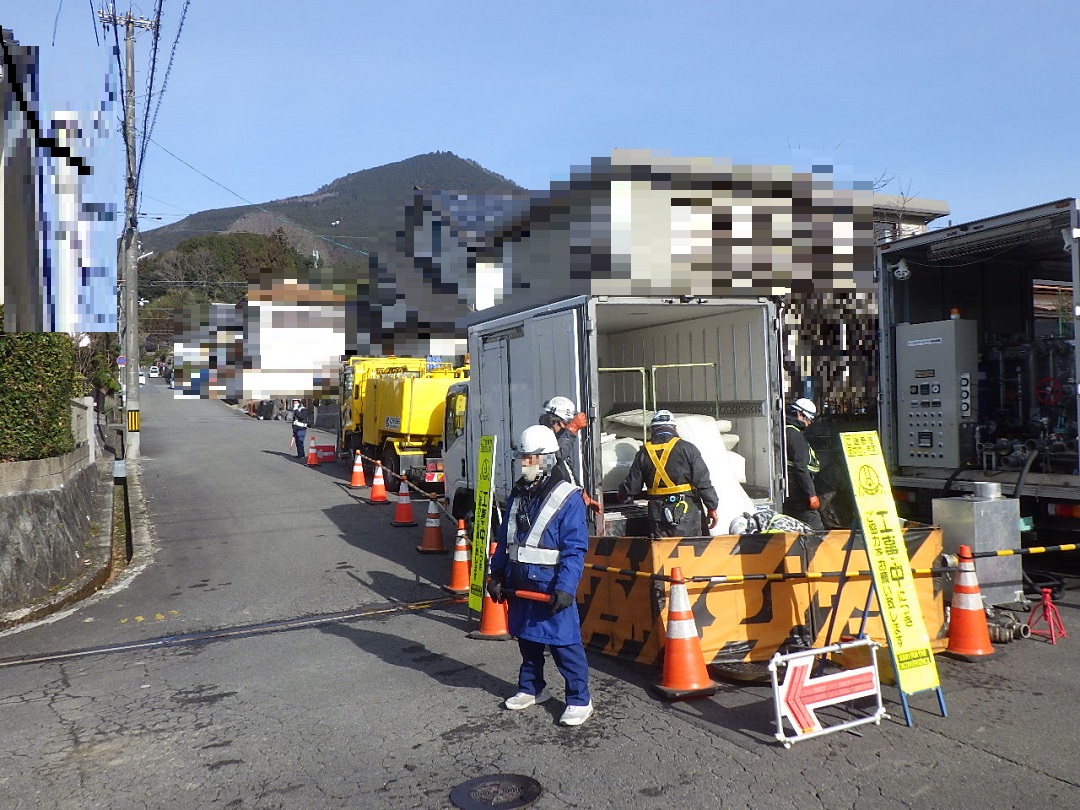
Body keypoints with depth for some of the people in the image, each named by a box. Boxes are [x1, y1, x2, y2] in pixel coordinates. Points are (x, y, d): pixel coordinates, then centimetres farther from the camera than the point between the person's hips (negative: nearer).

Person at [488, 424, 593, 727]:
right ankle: (531, 688, 35)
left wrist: (565, 588, -22)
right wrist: (497, 574, 14)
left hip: (551, 586, -7)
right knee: (526, 639, 18)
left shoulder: (567, 498, -12)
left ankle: (580, 700, 9)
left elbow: (575, 550, -15)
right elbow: (504, 539, 18)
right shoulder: (517, 495, 10)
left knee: (564, 644, -3)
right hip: (519, 584, 7)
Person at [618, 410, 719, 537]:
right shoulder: (687, 448, -4)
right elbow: (703, 482, -7)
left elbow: (631, 486, 7)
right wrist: (712, 507, 2)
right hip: (687, 512, -2)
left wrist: (622, 495, 29)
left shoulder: (644, 453, 4)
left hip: (657, 513, 3)